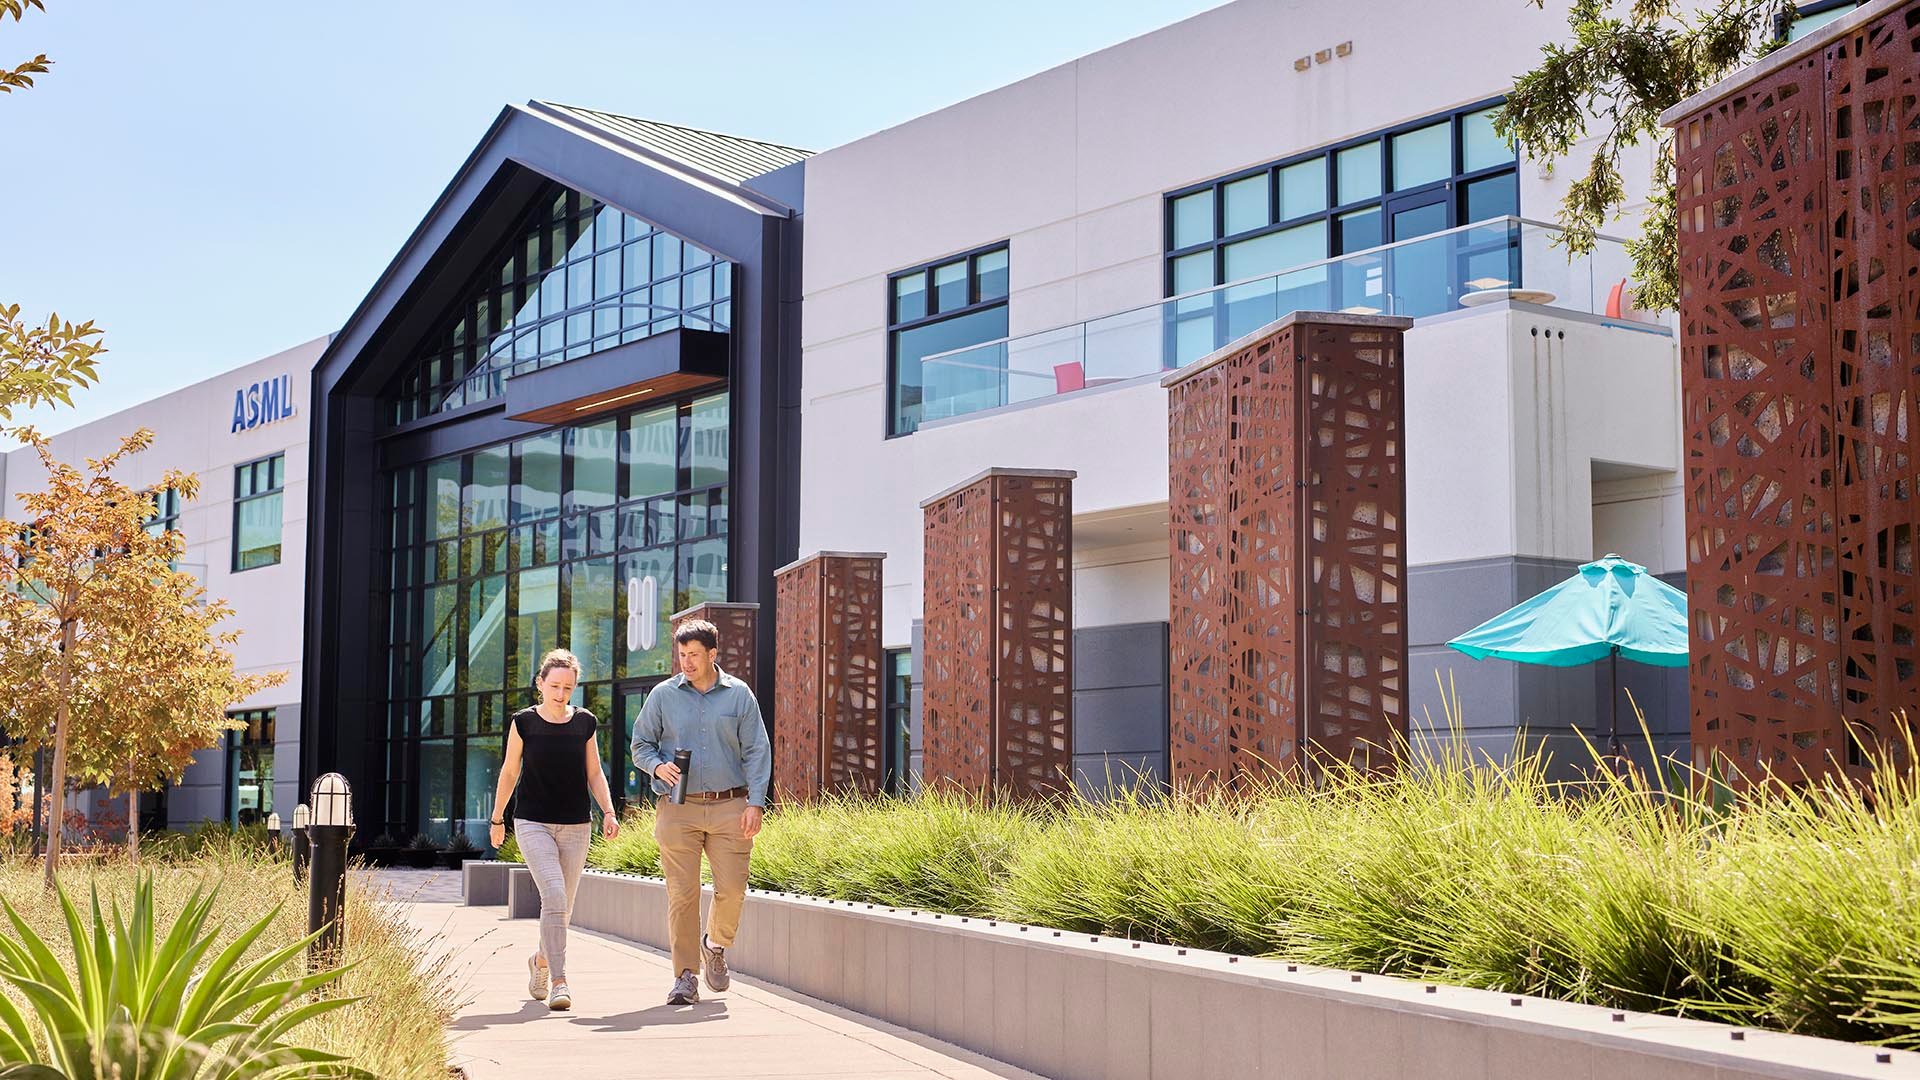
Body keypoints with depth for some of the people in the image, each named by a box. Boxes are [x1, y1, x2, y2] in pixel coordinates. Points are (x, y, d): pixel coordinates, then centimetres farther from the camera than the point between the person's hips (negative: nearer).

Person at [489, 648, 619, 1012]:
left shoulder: (584, 723, 4)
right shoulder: (524, 722, -2)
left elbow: (594, 773, 10)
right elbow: (509, 773, 8)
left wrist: (608, 812, -3)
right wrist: (497, 819, 14)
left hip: (576, 826, 3)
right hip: (534, 824, -3)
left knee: (563, 907, 9)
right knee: (554, 896, -20)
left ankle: (540, 961, 38)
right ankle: (558, 982, -19)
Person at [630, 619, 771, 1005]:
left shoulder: (738, 695, 6)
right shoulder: (663, 695, 7)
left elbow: (756, 751, 6)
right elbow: (640, 744, 13)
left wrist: (755, 803, -3)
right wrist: (658, 767, -9)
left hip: (729, 807, 0)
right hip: (678, 809, 0)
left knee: (732, 889, -4)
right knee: (681, 893, -5)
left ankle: (715, 946, 25)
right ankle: (685, 976, 3)